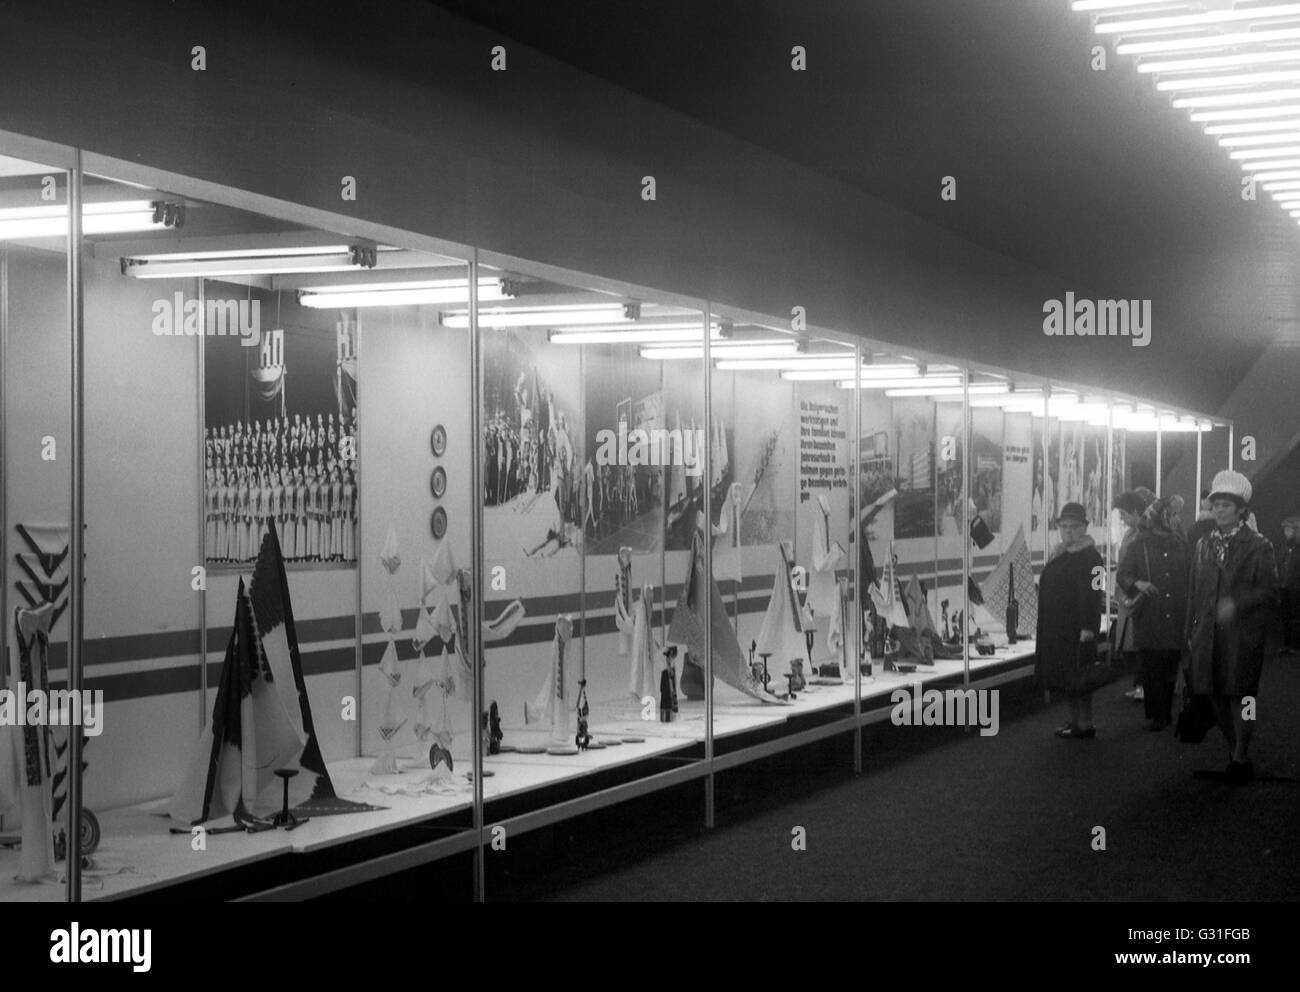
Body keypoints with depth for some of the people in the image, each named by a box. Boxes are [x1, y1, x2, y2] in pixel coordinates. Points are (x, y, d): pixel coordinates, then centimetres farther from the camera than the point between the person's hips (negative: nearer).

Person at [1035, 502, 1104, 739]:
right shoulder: (1059, 555, 14)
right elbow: (1048, 588, 21)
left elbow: (1091, 595, -18)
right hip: (1056, 627, 9)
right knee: (1065, 676, 13)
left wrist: (1088, 628, -22)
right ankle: (1075, 720, 22)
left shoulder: (1089, 558, -13)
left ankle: (1085, 725, 3)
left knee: (1077, 678, -4)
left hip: (1077, 628, -9)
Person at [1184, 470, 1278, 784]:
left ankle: (1241, 760, 8)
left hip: (1243, 633, -5)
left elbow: (1268, 591, -7)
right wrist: (1191, 632, 12)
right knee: (1217, 696, 9)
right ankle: (1235, 753, 23)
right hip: (1208, 635, 5)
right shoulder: (1204, 545, 13)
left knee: (1240, 694, -2)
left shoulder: (1258, 546, -2)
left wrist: (1237, 604, -21)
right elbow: (1194, 592, 16)